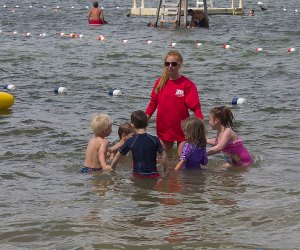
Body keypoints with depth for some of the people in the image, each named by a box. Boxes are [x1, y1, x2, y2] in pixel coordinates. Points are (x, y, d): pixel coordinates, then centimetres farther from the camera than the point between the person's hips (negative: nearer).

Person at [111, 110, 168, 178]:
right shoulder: (154, 139, 1)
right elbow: (164, 156, 3)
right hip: (153, 174, 1)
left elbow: (117, 156, 9)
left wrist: (111, 169, 23)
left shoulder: (130, 141, 0)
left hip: (138, 175, -1)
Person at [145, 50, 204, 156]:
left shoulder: (187, 84, -10)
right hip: (164, 128, 4)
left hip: (182, 130, -4)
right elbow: (153, 103, 9)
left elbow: (196, 107, -12)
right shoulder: (160, 82, 3)